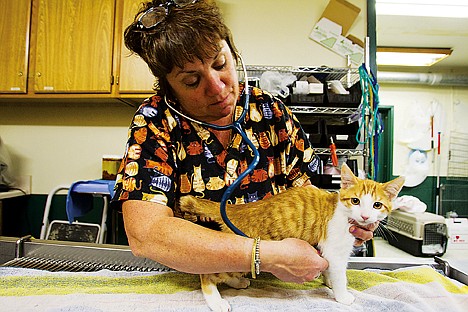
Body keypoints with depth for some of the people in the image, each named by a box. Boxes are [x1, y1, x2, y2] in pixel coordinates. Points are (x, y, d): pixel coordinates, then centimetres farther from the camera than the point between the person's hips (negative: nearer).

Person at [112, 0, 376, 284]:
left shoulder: (271, 111, -5)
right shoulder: (155, 122, -16)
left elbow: (299, 186, 4)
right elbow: (144, 234, -28)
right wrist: (269, 256, -31)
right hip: (190, 282, -2)